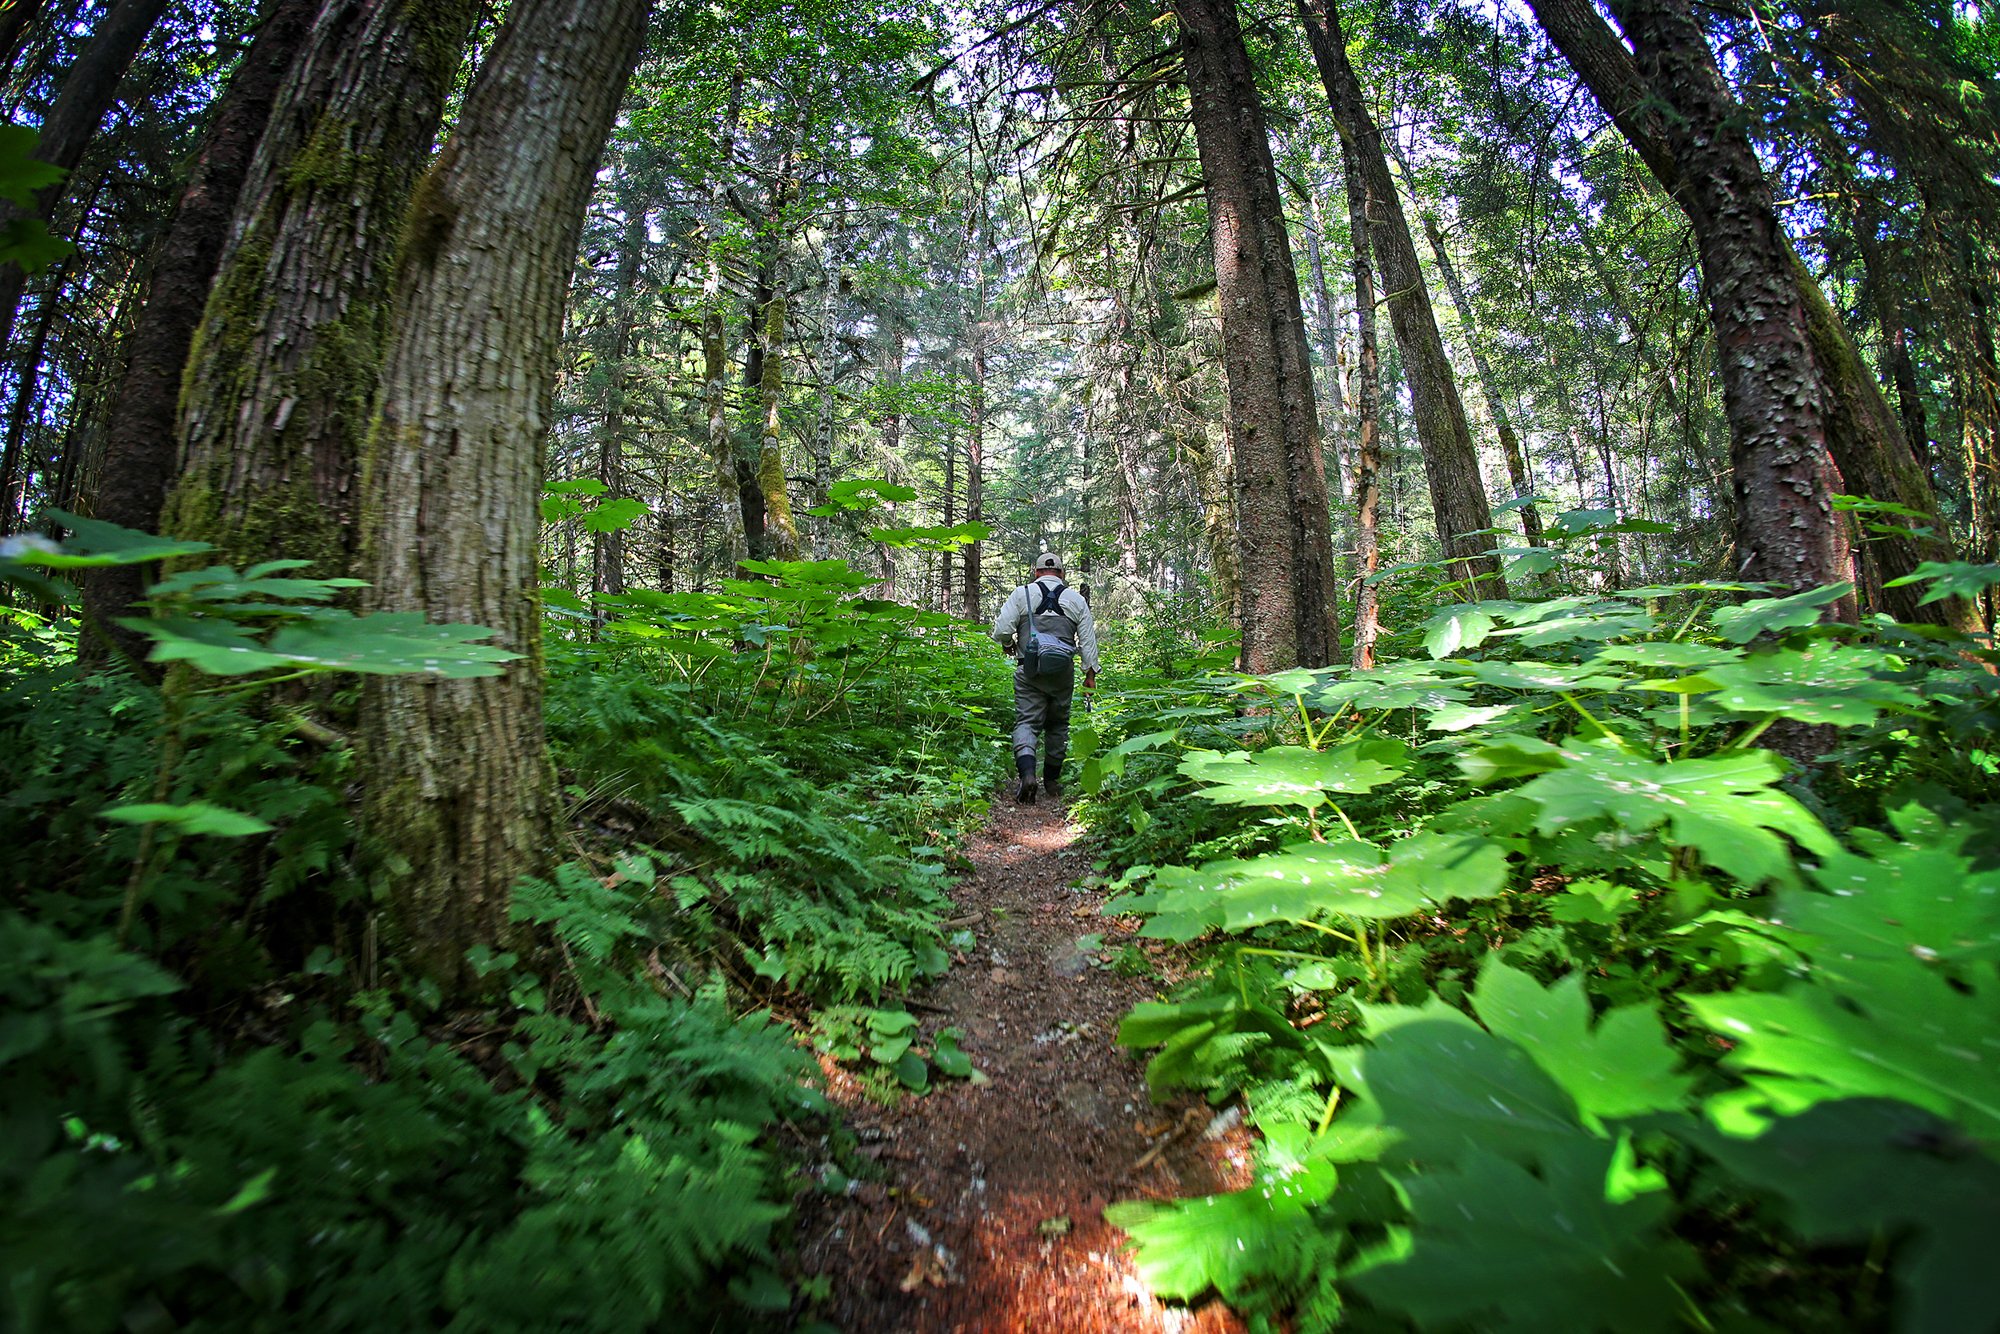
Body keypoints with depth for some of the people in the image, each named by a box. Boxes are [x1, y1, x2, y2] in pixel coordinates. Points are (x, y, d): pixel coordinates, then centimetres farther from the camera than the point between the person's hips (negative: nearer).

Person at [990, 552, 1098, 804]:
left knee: (1026, 722, -3)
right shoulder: (1076, 599, 10)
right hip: (1063, 672, 2)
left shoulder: (1021, 594, 4)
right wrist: (1090, 672, 10)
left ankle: (1027, 772, -25)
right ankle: (1052, 779, 23)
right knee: (1058, 725, 15)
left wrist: (1009, 645, 18)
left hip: (1029, 671, -2)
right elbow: (1088, 639, 6)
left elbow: (1001, 629, -3)